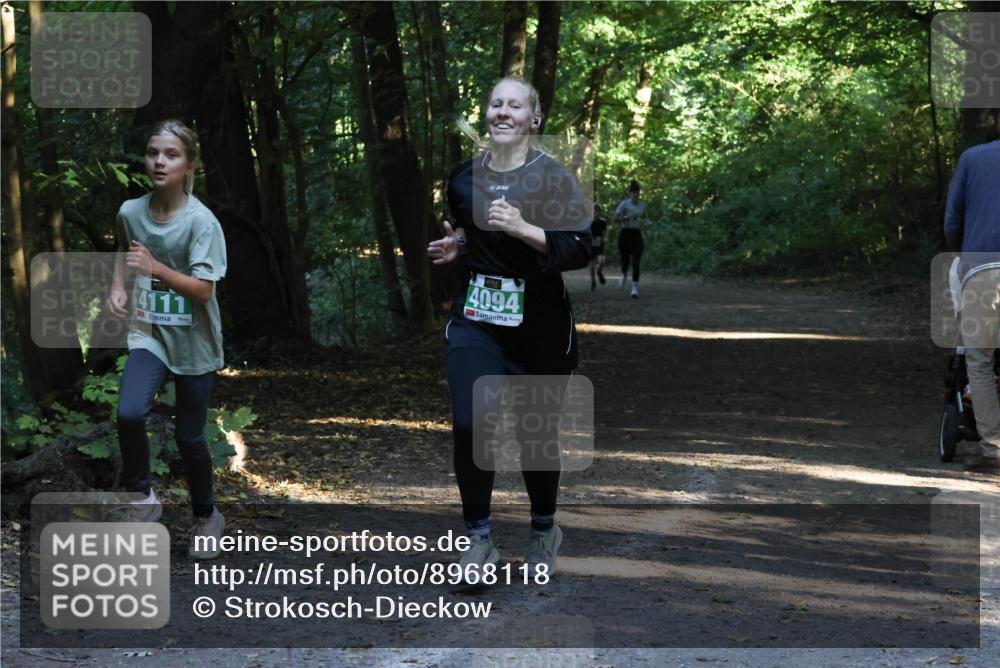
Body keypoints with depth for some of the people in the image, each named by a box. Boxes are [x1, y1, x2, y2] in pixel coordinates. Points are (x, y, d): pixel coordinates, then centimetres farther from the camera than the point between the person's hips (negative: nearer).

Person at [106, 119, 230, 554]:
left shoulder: (201, 221, -17)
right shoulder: (130, 212, -5)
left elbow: (203, 290, -20)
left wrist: (155, 268, -31)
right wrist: (118, 288, 2)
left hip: (195, 343, -2)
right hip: (149, 333, 2)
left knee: (189, 437, 7)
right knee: (129, 413, -24)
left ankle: (206, 516, 32)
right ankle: (141, 498, -3)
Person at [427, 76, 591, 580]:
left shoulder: (553, 178, -8)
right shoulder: (465, 178, 6)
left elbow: (581, 250, -14)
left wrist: (524, 229, -26)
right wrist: (455, 247, 2)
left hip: (539, 325, -2)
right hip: (476, 319, 2)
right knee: (469, 424, -15)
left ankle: (544, 530, 34)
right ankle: (479, 539, 0)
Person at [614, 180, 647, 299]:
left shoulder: (642, 205, 8)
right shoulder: (624, 204, -4)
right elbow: (615, 218, -12)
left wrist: (643, 221, 4)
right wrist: (627, 217, -25)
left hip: (637, 235, 2)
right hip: (625, 234, -2)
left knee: (636, 261, -12)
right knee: (625, 260, 7)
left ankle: (635, 288, -12)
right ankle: (624, 274, 44)